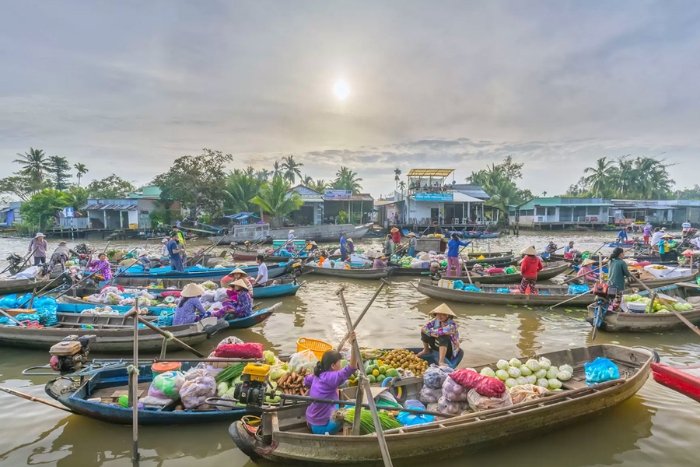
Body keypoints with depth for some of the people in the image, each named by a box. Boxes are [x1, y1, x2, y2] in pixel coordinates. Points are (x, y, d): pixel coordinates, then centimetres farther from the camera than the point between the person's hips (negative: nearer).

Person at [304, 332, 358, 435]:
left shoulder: (317, 375, 2)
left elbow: (306, 381, 26)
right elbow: (351, 368, -36)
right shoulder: (331, 377, -22)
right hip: (322, 427, -8)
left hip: (311, 424, 8)